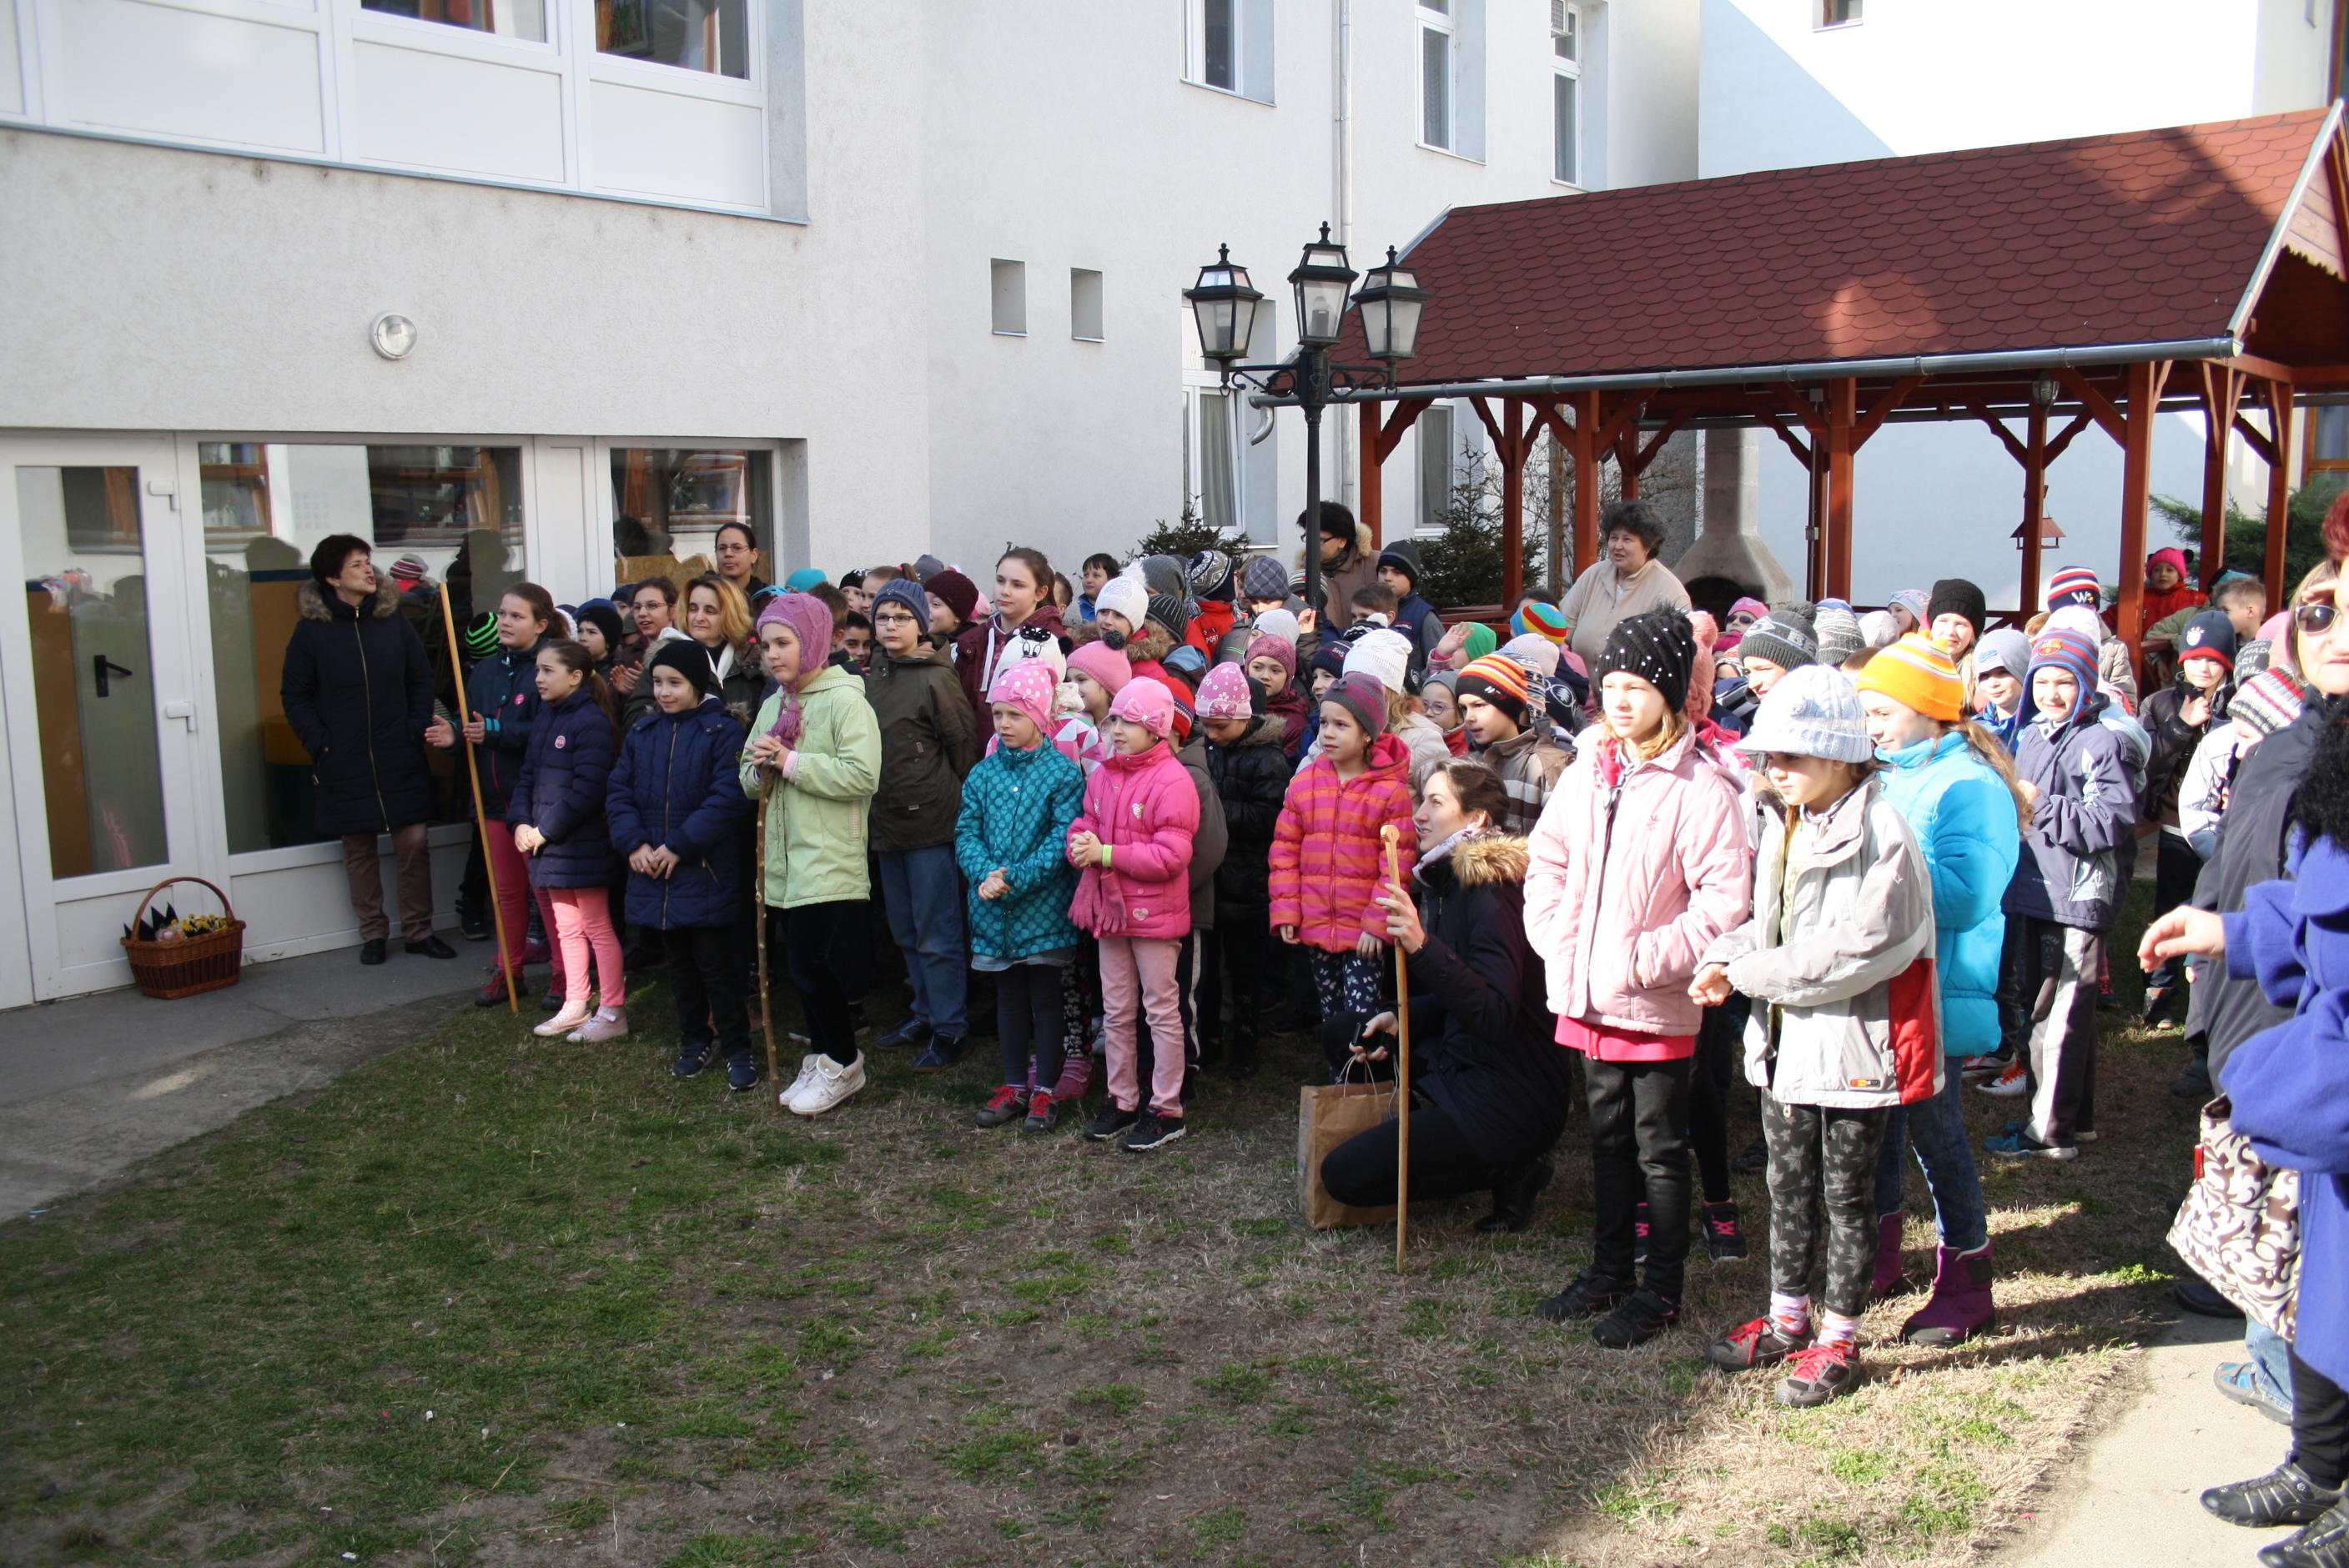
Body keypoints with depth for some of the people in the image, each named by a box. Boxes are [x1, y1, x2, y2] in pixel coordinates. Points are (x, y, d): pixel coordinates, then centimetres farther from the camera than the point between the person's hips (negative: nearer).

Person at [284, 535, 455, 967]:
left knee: (414, 842, -2)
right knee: (359, 850, 6)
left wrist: (418, 728, -3)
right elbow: (294, 696, 2)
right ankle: (373, 932, 19)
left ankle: (419, 930, 11)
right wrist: (319, 744, -8)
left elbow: (421, 680, 10)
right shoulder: (312, 630, -2)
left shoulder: (395, 621, 4)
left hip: (400, 759, 1)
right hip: (344, 764, -1)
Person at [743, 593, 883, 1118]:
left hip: (832, 863, -8)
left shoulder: (845, 700, -9)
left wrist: (790, 762, -18)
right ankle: (822, 1059, 25)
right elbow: (750, 779, 20)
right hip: (786, 861, 8)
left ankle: (841, 1063, 10)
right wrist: (759, 769, -4)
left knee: (815, 965, -6)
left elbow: (862, 775, -21)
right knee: (801, 965, 12)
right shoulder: (773, 706, 15)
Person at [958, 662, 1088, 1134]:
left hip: (1043, 909, -4)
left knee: (1046, 999, 6)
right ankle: (1015, 1087, 26)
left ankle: (1044, 1092, 15)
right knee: (1009, 998, 14)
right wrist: (984, 875, -17)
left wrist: (1014, 878, -21)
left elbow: (1063, 840, -15)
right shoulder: (984, 772, 6)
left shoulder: (1062, 773, -8)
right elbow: (966, 831, 2)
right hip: (994, 910, 4)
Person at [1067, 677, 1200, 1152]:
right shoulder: (1102, 777, 7)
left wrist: (1106, 853, -21)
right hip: (1110, 909, 7)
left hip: (1155, 914, -7)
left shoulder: (1172, 781, -15)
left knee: (1162, 1011, 4)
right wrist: (1079, 843, -12)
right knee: (1116, 1013, 16)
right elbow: (1085, 824, 13)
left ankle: (1166, 1110, 12)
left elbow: (1172, 855, -21)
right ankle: (1122, 1100, 28)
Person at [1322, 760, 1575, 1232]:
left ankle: (1506, 1174, 0)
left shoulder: (1491, 898, -21)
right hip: (1464, 1065, 10)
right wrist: (1401, 1019, 3)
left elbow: (1494, 1014, -32)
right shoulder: (1449, 882, 8)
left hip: (1509, 1103, -10)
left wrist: (1424, 947, -41)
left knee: (1343, 1175, -13)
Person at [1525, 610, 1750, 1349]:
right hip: (1588, 995, 6)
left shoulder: (1701, 785, -14)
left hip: (1658, 1005, -6)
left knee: (1660, 1148, 7)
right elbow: (1547, 860, 14)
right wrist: (1558, 942, 1)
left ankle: (1661, 1289, 21)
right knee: (1608, 1137, 19)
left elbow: (1726, 898, -17)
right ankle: (1608, 1271, 33)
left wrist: (1648, 959, -19)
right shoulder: (1586, 772, 6)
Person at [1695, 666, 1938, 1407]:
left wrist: (1747, 974, -18)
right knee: (1788, 1186, 19)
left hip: (1851, 1046, -8)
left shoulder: (1878, 836, -20)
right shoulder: (1784, 827, 8)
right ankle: (1786, 1318, 34)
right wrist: (1726, 955, -6)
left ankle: (1838, 1340, 21)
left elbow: (1851, 953, -24)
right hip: (1787, 1040, 8)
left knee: (1845, 1195, 7)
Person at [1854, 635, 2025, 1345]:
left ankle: (1967, 1279, 17)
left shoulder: (1970, 787, -14)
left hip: (1937, 998, -8)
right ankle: (1878, 1255, 33)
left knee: (1933, 1128, 1)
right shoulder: (1887, 779, 11)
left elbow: (1968, 895, -26)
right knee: (1877, 1123, 17)